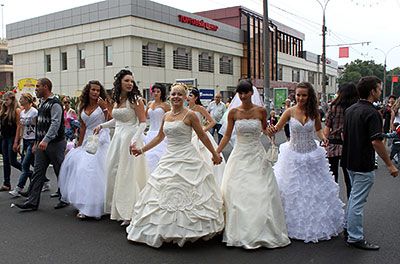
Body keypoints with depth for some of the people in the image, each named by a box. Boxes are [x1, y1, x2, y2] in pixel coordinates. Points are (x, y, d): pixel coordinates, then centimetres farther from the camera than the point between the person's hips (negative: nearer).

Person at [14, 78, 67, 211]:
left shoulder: (55, 103, -12)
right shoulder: (43, 103, 17)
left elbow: (55, 123, -23)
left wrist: (46, 140, -32)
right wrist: (37, 142, 20)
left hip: (55, 143, -9)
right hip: (42, 143, 9)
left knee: (60, 172, 3)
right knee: (38, 171, 5)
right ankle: (32, 201, 7)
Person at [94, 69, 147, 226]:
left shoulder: (135, 100, -8)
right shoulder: (117, 100, 12)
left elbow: (143, 123, -13)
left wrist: (134, 140, -25)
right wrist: (101, 126, 26)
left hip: (130, 139, -7)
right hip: (117, 138, 7)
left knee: (128, 175, -6)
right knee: (114, 172, 10)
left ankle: (129, 213, 2)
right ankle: (118, 209, 22)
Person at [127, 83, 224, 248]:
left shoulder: (190, 115, -7)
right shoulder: (166, 116, 10)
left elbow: (203, 136, -2)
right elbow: (159, 137, 20)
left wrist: (215, 154, 3)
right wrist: (141, 150, 18)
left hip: (187, 160, -6)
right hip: (169, 159, 6)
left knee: (186, 195, -3)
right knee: (164, 193, 7)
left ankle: (185, 230, 12)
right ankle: (164, 230, 20)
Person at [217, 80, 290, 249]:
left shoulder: (261, 111, -3)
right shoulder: (233, 113, -1)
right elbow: (227, 136, 3)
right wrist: (216, 153, -3)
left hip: (257, 156, -1)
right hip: (239, 156, 1)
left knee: (260, 194, -1)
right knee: (236, 193, 2)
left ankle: (262, 232, 15)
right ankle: (240, 233, 16)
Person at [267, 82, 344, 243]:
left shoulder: (314, 112, -2)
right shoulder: (290, 112, -7)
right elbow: (276, 128, -10)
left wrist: (323, 137, -7)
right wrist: (271, 131, -34)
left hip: (312, 156, 1)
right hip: (293, 155, -1)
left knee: (315, 190, 8)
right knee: (292, 191, 7)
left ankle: (316, 224, 27)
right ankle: (294, 224, 25)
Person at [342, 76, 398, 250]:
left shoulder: (350, 110, 7)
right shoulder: (372, 113, -19)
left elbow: (343, 135, 14)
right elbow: (376, 142, -23)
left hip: (349, 162, 9)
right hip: (363, 165, -9)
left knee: (354, 197, 23)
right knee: (358, 201, -1)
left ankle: (349, 229, 34)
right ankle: (355, 238, 9)